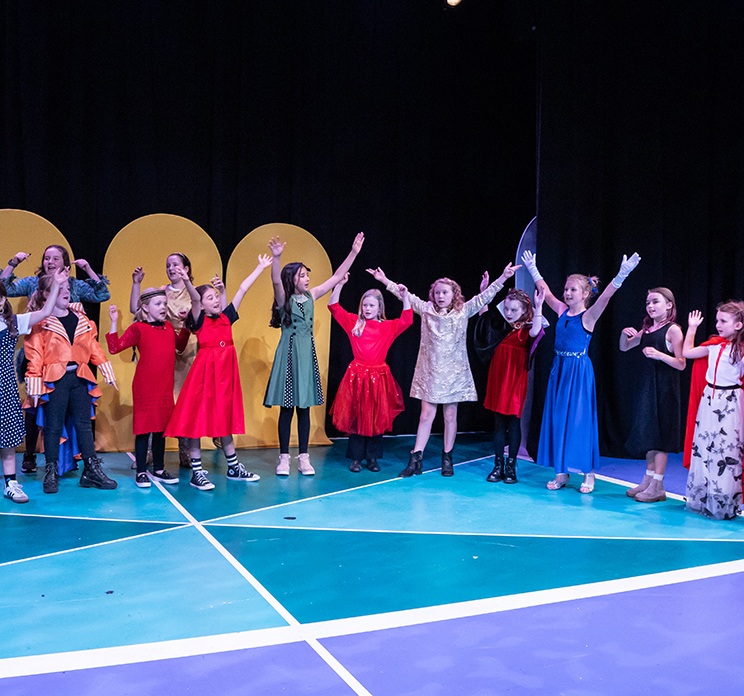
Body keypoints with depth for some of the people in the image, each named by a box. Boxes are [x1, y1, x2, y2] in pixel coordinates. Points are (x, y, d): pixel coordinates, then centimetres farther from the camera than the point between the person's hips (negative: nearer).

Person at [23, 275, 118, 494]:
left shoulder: (81, 318, 10)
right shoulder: (41, 322, -5)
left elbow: (93, 347, 13)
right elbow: (35, 356, -6)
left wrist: (107, 371, 8)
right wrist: (34, 387, -10)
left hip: (79, 377, 4)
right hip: (54, 380, -4)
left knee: (84, 424, 8)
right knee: (53, 426, 3)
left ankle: (92, 470, 12)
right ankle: (51, 473, 13)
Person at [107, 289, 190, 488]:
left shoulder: (169, 327, 11)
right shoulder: (138, 328, -6)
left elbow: (180, 345, 28)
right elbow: (115, 347, -12)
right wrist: (114, 323, -18)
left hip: (165, 387, 6)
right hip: (144, 387, -6)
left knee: (161, 427, 12)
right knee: (144, 428, 0)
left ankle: (159, 470, 21)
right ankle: (141, 472, 8)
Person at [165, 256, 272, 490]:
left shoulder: (226, 317, 8)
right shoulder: (200, 321, -4)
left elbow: (242, 290, 10)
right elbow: (194, 298, -24)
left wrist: (261, 267, 16)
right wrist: (187, 283, -42)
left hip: (226, 372, 5)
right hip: (204, 373, -5)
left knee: (225, 419, 14)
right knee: (197, 419, -1)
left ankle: (234, 468, 22)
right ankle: (196, 473, 5)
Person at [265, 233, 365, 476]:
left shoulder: (311, 296, 8)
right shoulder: (284, 299, -5)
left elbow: (336, 277, 9)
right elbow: (276, 281, -26)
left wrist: (353, 252, 4)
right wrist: (276, 257, -43)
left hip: (307, 352, 4)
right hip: (289, 352, -4)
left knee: (304, 406, 6)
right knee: (287, 407, 0)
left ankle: (303, 457, 11)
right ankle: (284, 457, 8)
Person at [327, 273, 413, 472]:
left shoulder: (388, 327, 4)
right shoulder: (354, 322, 5)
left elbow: (407, 320, -4)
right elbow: (334, 307, 1)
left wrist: (405, 297, -11)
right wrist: (339, 284, -9)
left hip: (378, 377, 0)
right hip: (357, 375, 0)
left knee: (377, 418, 5)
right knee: (355, 416, 2)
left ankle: (373, 458, 16)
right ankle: (356, 458, 10)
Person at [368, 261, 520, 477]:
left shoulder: (463, 311, 1)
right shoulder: (426, 309, 3)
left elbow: (484, 297, -3)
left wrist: (503, 277, -11)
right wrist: (385, 281, 0)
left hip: (453, 372, 0)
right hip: (430, 371, 0)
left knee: (450, 415, 7)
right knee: (426, 415, 1)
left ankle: (447, 458, 18)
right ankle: (416, 459, 3)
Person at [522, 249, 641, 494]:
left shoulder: (588, 316, -10)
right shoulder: (562, 311, 7)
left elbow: (604, 298, -26)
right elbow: (546, 293, 20)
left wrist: (621, 276, -39)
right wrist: (533, 271, 26)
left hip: (580, 372, -6)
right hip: (559, 369, 6)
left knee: (579, 418, -2)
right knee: (557, 418, 7)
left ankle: (588, 473, 8)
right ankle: (561, 472, 16)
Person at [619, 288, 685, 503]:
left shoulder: (673, 330, -9)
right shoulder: (647, 330, 11)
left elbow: (681, 364, -13)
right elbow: (624, 348, 20)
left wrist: (659, 355, -26)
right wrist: (625, 334, 1)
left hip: (664, 389, -7)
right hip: (646, 387, 7)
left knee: (659, 435, -4)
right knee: (647, 433, 12)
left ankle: (657, 486, 2)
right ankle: (648, 480, 22)